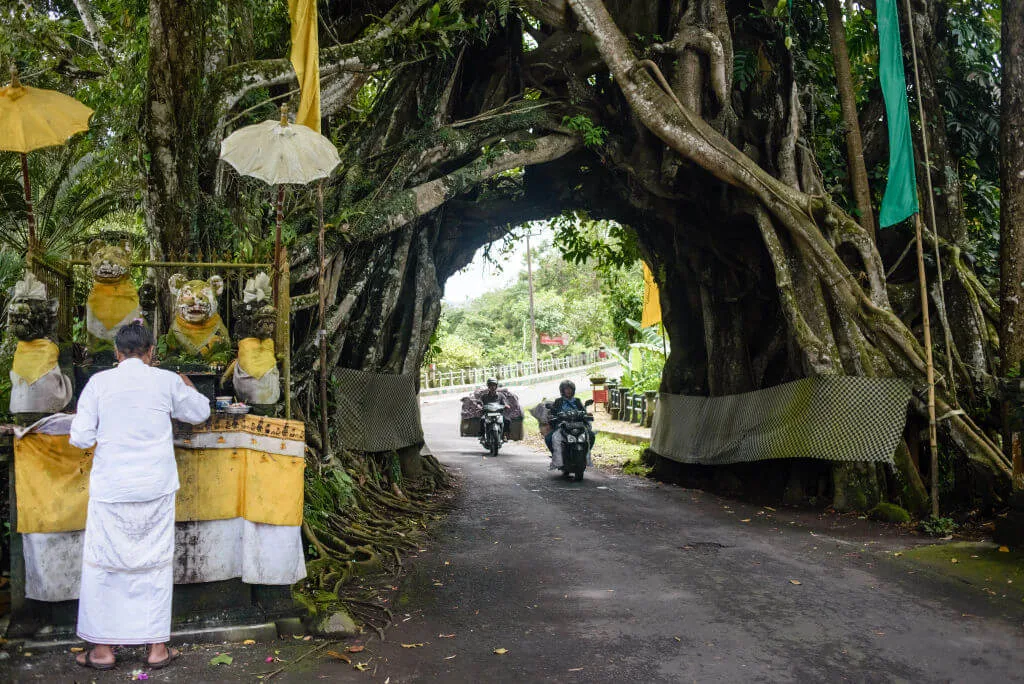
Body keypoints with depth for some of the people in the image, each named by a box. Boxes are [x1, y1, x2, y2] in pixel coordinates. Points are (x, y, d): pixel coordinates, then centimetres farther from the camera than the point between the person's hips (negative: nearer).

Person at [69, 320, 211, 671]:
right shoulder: (167, 381, -3)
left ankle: (103, 649, 18)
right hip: (156, 488, 1)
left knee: (103, 563, 11)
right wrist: (185, 382, 30)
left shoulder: (99, 382, -5)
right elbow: (199, 413, 14)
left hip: (111, 488, -1)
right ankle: (157, 647, 17)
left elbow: (80, 438, -5)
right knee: (155, 563, 10)